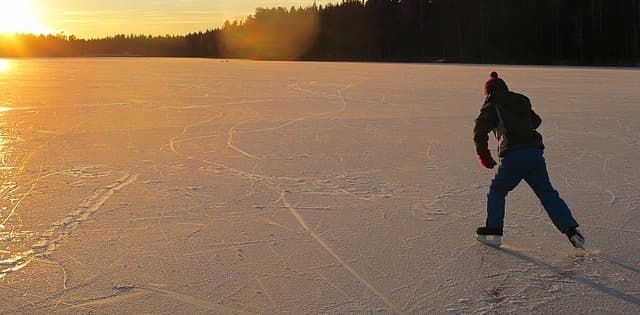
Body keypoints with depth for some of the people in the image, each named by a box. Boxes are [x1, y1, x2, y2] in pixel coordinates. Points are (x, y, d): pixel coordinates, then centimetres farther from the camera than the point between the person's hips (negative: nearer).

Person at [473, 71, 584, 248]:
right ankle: (571, 229, 1)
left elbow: (480, 132, -7)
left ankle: (493, 232, 12)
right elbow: (536, 121, 37)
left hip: (513, 156, -5)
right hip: (535, 152, 5)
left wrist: (483, 154, 2)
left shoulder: (491, 107, 6)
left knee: (497, 190, 14)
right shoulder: (522, 101, 22)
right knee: (547, 193, 10)